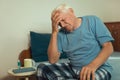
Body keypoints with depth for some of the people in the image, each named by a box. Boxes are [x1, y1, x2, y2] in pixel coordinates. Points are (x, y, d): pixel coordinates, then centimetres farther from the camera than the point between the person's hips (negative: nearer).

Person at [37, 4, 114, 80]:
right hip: (73, 68, 4)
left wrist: (93, 65, -30)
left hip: (99, 68, -4)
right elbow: (53, 60, -8)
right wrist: (54, 32, -14)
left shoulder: (93, 20, -5)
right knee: (43, 68, -11)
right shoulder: (61, 34, 0)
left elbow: (108, 47, -12)